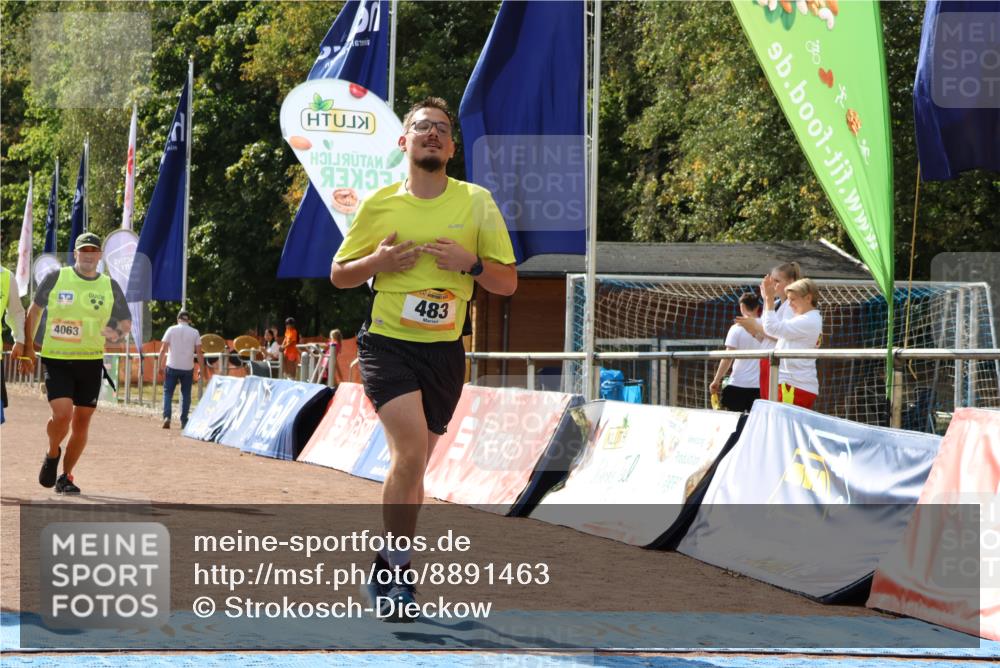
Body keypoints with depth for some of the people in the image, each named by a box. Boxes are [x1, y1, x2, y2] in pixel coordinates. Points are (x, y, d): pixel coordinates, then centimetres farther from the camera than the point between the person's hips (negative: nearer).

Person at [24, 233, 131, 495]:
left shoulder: (110, 286, 5)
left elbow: (126, 323, 13)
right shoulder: (56, 278, -1)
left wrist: (118, 334, -10)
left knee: (82, 422, 4)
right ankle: (52, 455, 12)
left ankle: (66, 477, 20)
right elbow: (34, 310, 11)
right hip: (56, 360, -3)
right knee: (62, 414, -19)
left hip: (91, 362, 3)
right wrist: (27, 345, 8)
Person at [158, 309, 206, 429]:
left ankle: (167, 417, -11)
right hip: (188, 368, 1)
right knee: (186, 394, 11)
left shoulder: (171, 330, 0)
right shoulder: (194, 332, 2)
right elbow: (199, 352, -1)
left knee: (168, 392, 6)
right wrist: (202, 368, 6)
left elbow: (163, 349, -5)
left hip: (172, 367, -1)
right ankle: (184, 421, 10)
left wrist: (160, 365, 0)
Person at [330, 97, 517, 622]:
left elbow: (508, 283, 5)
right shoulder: (379, 204, 2)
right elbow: (339, 274, 11)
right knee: (411, 451, -21)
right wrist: (378, 261, -9)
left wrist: (469, 263, -14)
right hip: (387, 343, -2)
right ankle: (398, 572, -9)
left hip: (444, 351, 2)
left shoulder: (477, 203, 3)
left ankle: (385, 573, 27)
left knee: (412, 467, 11)